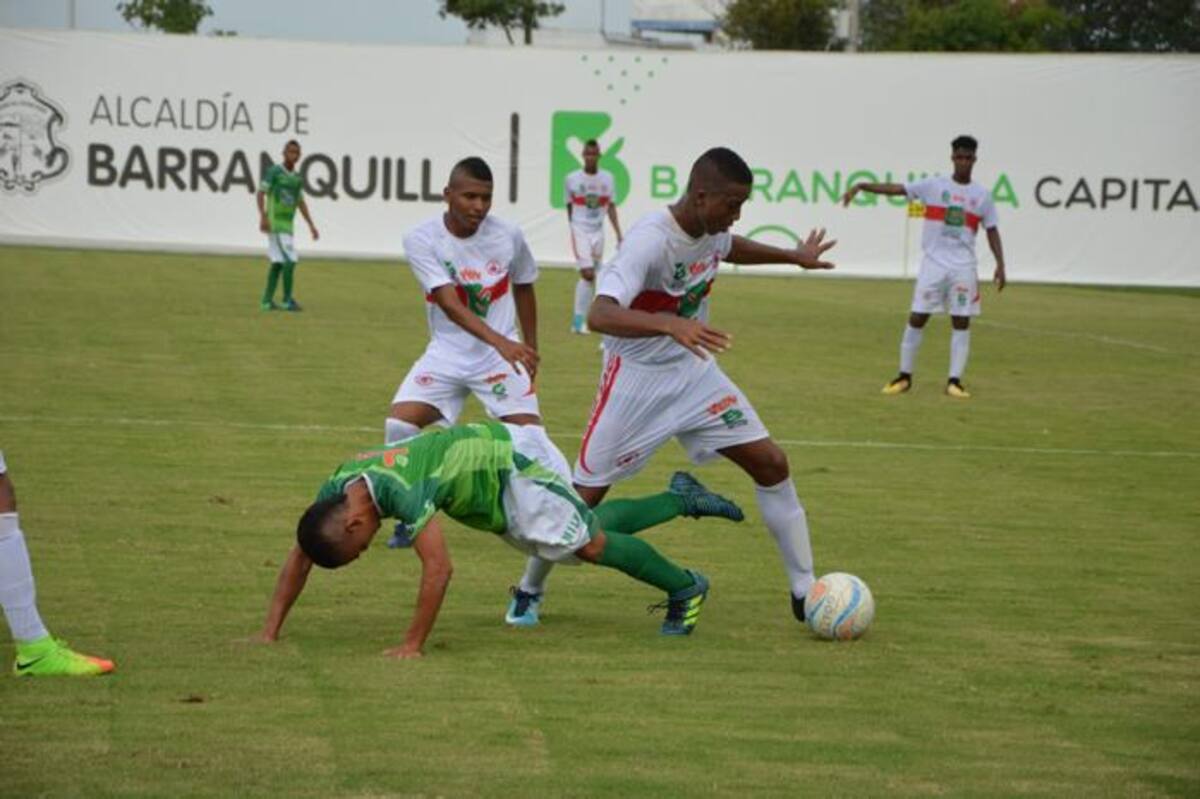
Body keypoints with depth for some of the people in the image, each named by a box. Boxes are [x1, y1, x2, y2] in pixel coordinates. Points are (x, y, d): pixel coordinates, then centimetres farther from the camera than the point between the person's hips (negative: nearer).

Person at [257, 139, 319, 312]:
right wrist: (263, 216, -25)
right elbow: (260, 194, -13)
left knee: (278, 263, 8)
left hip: (287, 224, 8)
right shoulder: (274, 171, -8)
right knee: (289, 261, -14)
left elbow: (301, 203, 20)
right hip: (275, 224, -8)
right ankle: (288, 300, -10)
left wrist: (311, 225, 15)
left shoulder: (297, 177, 13)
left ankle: (267, 301, 12)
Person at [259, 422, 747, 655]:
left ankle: (685, 589, 17)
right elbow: (299, 559, -8)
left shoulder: (400, 489, -41)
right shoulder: (335, 489, -17)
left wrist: (412, 646, -39)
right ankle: (685, 500, 37)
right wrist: (269, 633, -14)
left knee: (590, 543, -2)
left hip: (514, 459, -8)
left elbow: (439, 569, -43)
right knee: (591, 526, 20)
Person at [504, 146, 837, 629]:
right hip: (637, 376, -7)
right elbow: (599, 315, -44)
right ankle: (529, 590, 22)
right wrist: (672, 325, -59)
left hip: (693, 370, 7)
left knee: (772, 464, -1)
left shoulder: (712, 231, -6)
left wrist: (794, 257, 31)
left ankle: (805, 593, 8)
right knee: (585, 495, -2)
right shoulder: (650, 240, -30)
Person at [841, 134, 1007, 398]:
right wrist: (861, 186, -20)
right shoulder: (934, 186, -1)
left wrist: (1000, 265, 0)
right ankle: (904, 376, 9)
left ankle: (954, 381, 4)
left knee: (961, 322, -1)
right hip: (933, 263, -1)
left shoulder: (982, 195, 5)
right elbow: (896, 188, -9)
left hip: (963, 267, 1)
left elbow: (992, 231, 10)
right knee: (917, 317, -1)